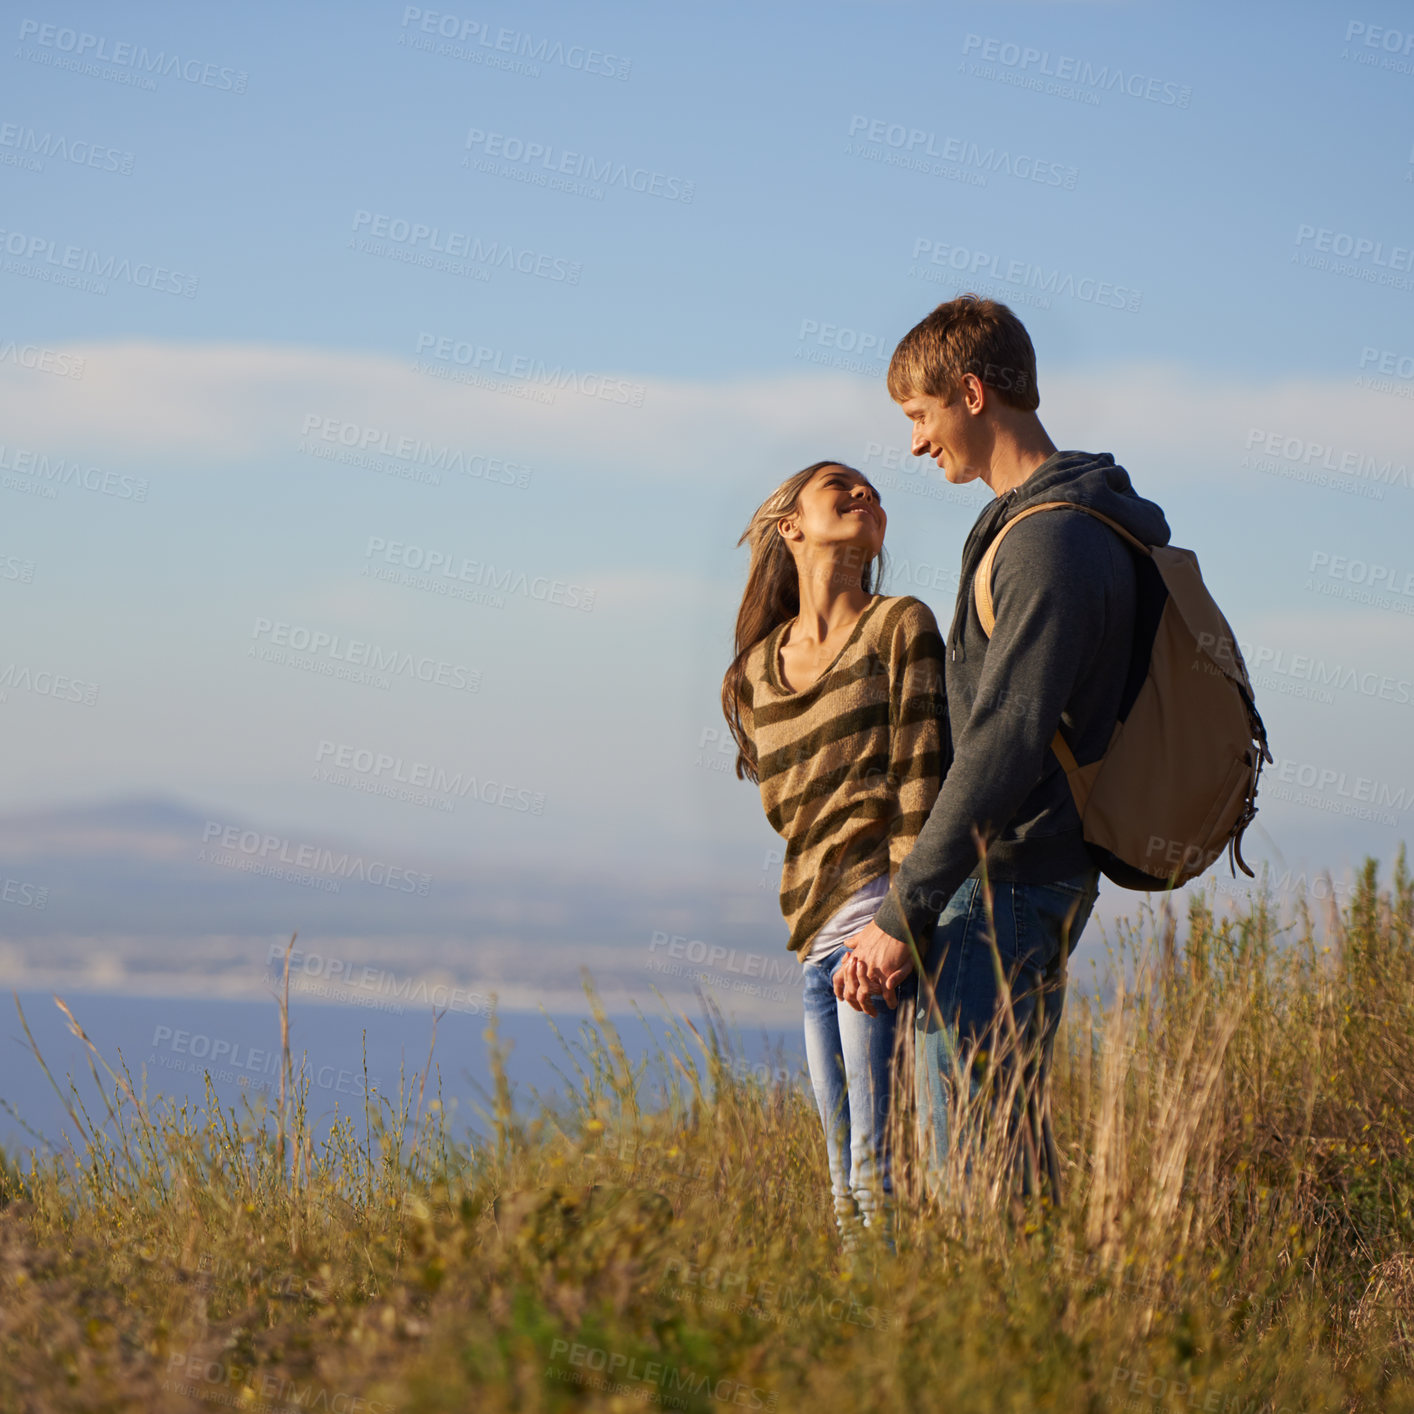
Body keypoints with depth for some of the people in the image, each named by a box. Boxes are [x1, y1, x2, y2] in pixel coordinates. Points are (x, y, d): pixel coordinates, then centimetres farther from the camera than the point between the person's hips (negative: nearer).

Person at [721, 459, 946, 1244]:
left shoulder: (899, 627, 3)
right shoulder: (751, 677, 19)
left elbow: (921, 790, -6)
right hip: (817, 929, 6)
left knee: (878, 1176, -14)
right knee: (846, 1186, 6)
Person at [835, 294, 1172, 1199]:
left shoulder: (1050, 541, -17)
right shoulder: (1047, 523, 16)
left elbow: (1001, 749, -23)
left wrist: (903, 914, -21)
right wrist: (916, 907, 19)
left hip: (1006, 886, -10)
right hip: (1029, 875, 10)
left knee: (970, 1164, -10)